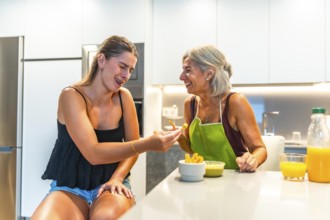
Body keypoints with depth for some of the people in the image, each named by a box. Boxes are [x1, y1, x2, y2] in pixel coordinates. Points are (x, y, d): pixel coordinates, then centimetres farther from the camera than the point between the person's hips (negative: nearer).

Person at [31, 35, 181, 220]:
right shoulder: (72, 96, -15)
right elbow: (93, 153, -25)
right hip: (70, 187, -2)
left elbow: (132, 145, 3)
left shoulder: (124, 97, -1)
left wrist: (117, 179, -16)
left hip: (110, 185, 2)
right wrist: (148, 144, -34)